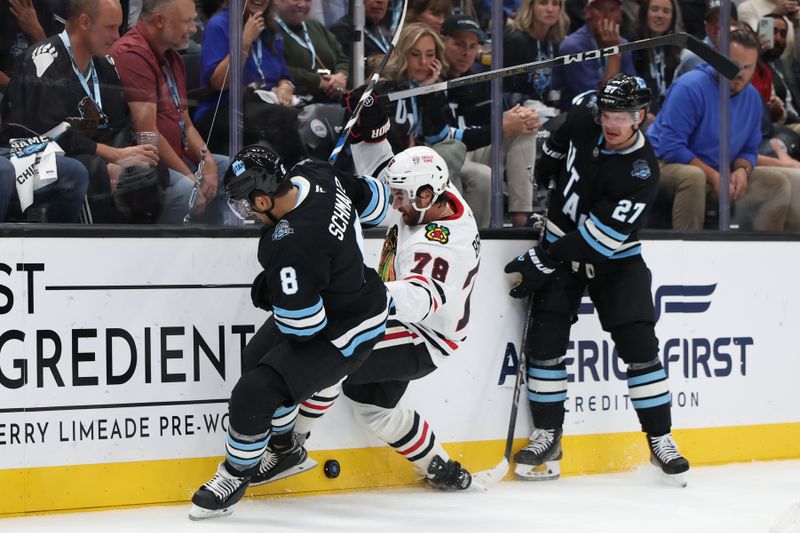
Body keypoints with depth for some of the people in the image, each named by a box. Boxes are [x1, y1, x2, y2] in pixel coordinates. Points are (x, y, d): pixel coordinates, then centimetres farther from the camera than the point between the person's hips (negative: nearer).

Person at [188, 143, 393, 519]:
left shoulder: (293, 245, -38)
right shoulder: (317, 175, -14)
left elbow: (304, 325, -31)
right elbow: (373, 199, 3)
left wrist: (269, 292, -12)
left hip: (340, 335, -10)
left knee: (254, 393, -13)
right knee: (257, 359, 26)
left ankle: (236, 474, 13)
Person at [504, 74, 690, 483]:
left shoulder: (641, 172, -26)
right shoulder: (586, 115, -12)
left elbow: (599, 236, -27)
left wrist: (542, 262, -26)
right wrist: (546, 164, 19)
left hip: (613, 257, -3)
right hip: (561, 242, 4)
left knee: (638, 343, -10)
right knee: (545, 339, -6)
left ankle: (660, 441, 1)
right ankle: (547, 437, 4)